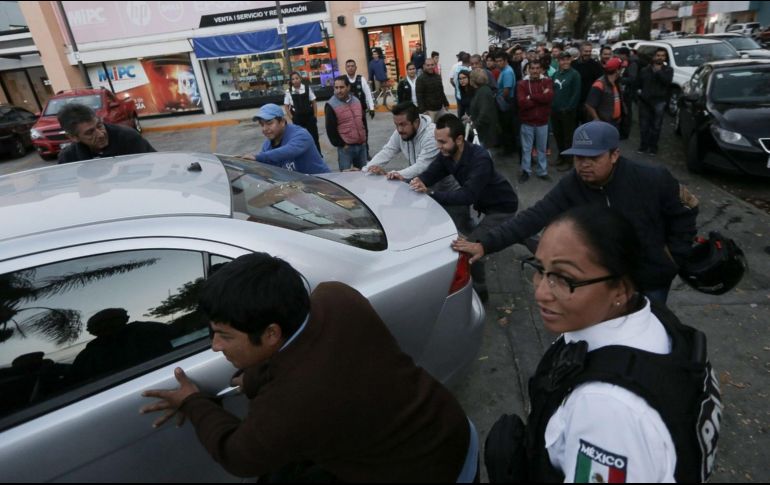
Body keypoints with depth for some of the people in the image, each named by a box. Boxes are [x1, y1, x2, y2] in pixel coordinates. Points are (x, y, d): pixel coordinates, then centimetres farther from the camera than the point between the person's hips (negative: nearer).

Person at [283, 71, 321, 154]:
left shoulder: (307, 88, -3)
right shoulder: (289, 91, -3)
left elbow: (313, 102, 2)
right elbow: (286, 106, 3)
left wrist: (314, 115, -2)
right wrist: (291, 118, -4)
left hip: (309, 116, 0)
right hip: (297, 118, 0)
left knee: (314, 137, 6)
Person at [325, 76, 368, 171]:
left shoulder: (356, 101, 10)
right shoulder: (331, 105, -9)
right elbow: (330, 129, -10)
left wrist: (364, 139, 12)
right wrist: (341, 144, -9)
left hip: (361, 145, 6)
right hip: (345, 147, -6)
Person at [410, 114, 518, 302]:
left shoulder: (480, 158, -35)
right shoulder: (446, 155, -12)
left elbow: (468, 195, -43)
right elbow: (428, 175, -11)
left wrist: (430, 193, -51)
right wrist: (413, 181, -35)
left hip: (502, 207, -8)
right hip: (480, 203, 8)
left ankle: (479, 290, 1)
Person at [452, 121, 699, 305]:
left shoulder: (653, 179, -23)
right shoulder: (570, 187, -20)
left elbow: (686, 211, -7)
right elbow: (533, 217, -28)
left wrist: (674, 257, -8)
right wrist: (485, 244, -38)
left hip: (651, 279, -1)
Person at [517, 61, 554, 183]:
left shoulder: (547, 81, 2)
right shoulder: (522, 83, -2)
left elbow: (549, 97, -17)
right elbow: (522, 102, -17)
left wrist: (531, 97, -17)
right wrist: (541, 98, -14)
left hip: (542, 121, 1)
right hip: (527, 122, -1)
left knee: (542, 148, 10)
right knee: (526, 148, 7)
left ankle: (542, 171, 21)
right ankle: (526, 171, 19)